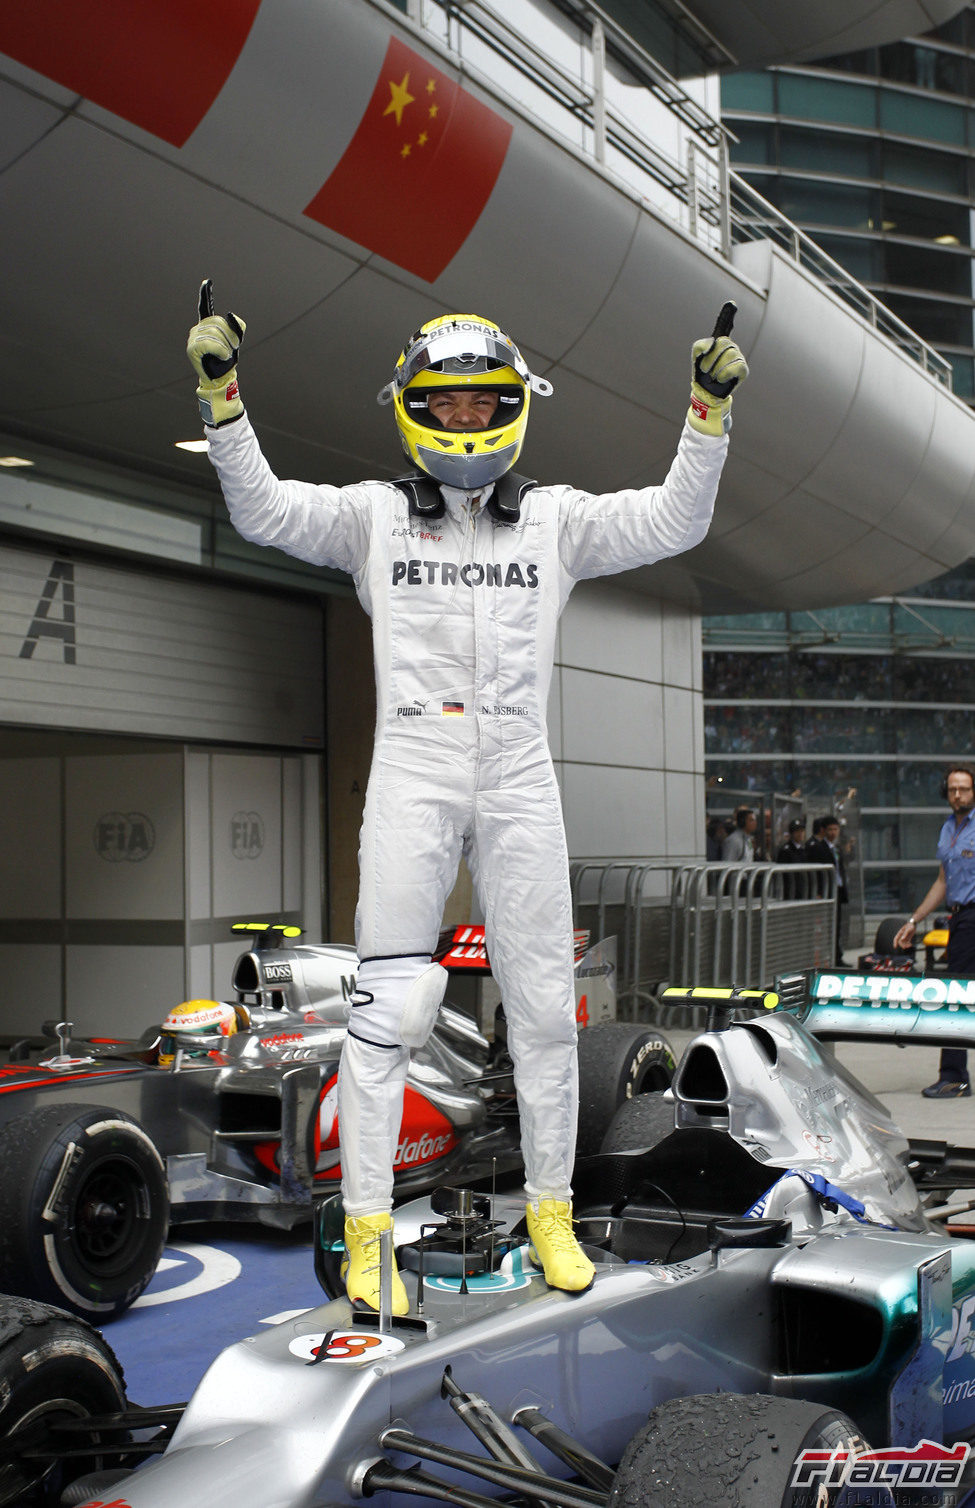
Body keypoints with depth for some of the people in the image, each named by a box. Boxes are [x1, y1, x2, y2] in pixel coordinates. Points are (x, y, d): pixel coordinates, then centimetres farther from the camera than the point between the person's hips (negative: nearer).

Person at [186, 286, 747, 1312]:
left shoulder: (556, 520, 9)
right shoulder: (373, 515, 6)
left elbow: (672, 522, 1)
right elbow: (264, 510, -3)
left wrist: (710, 413, -11)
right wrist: (222, 397, -15)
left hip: (520, 785, 2)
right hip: (410, 783, -2)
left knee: (544, 1008, 6)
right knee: (388, 1011, -4)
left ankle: (550, 1215, 22)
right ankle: (366, 1229, 7)